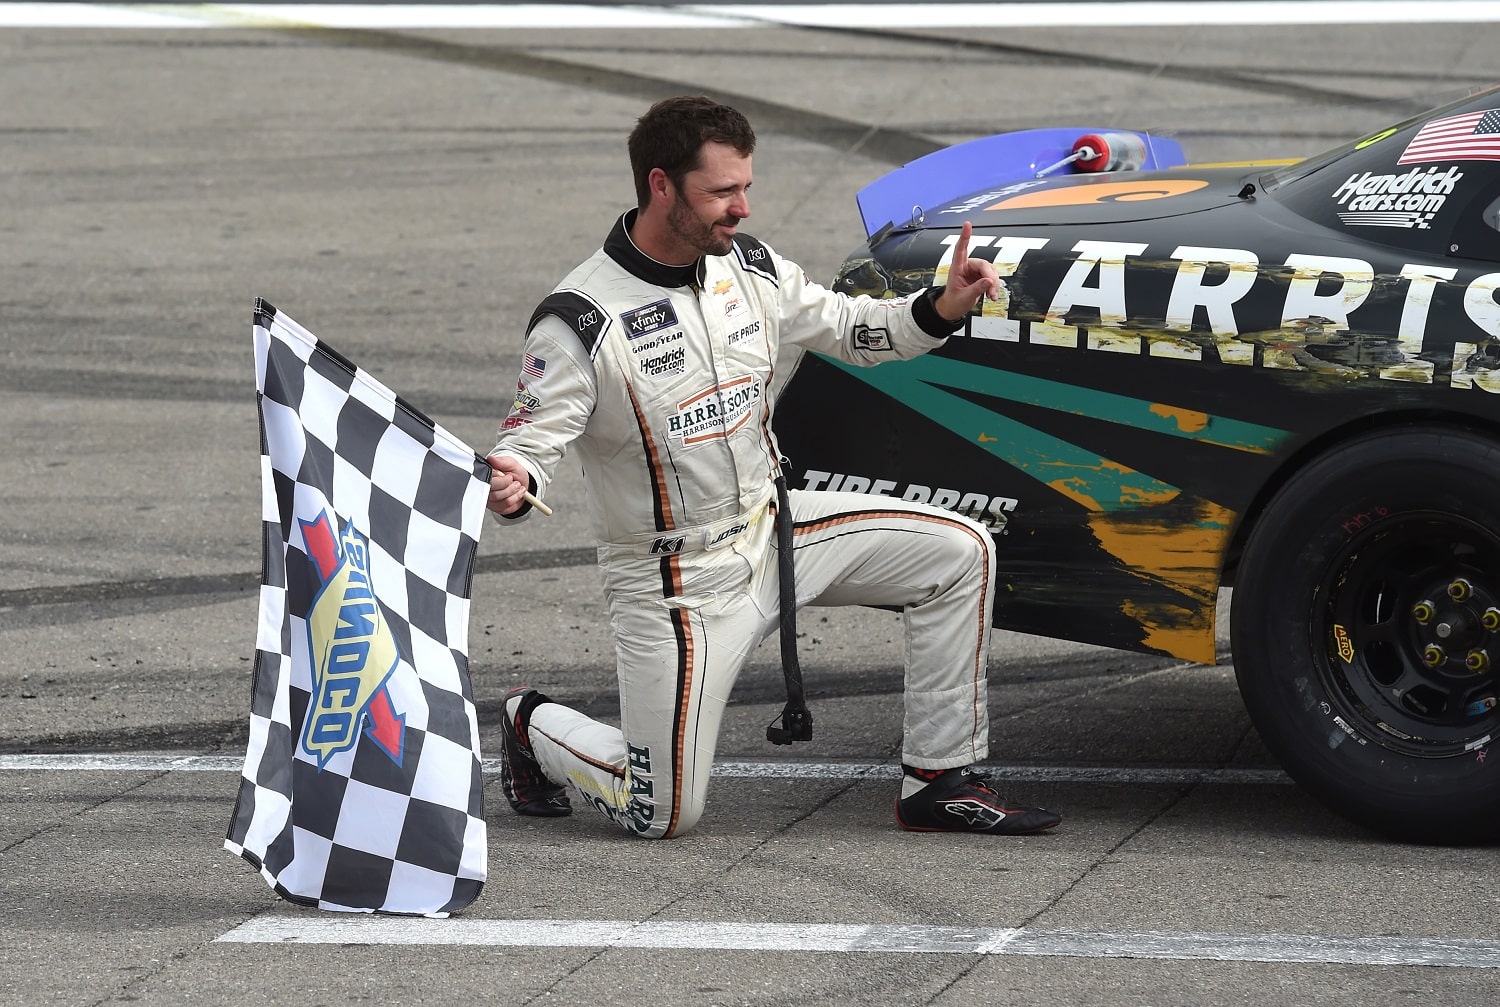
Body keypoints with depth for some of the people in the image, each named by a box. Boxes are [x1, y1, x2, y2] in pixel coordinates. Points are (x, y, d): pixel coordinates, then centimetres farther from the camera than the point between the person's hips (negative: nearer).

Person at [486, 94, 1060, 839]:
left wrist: (941, 308, -7)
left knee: (958, 553, -3)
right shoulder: (581, 323, -23)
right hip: (677, 577, -7)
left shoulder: (749, 267, -2)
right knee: (664, 815, -7)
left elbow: (846, 330, 11)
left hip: (773, 522, 7)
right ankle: (533, 726, 25)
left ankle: (940, 785, 7)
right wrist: (512, 489, -45)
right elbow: (528, 444, -21)